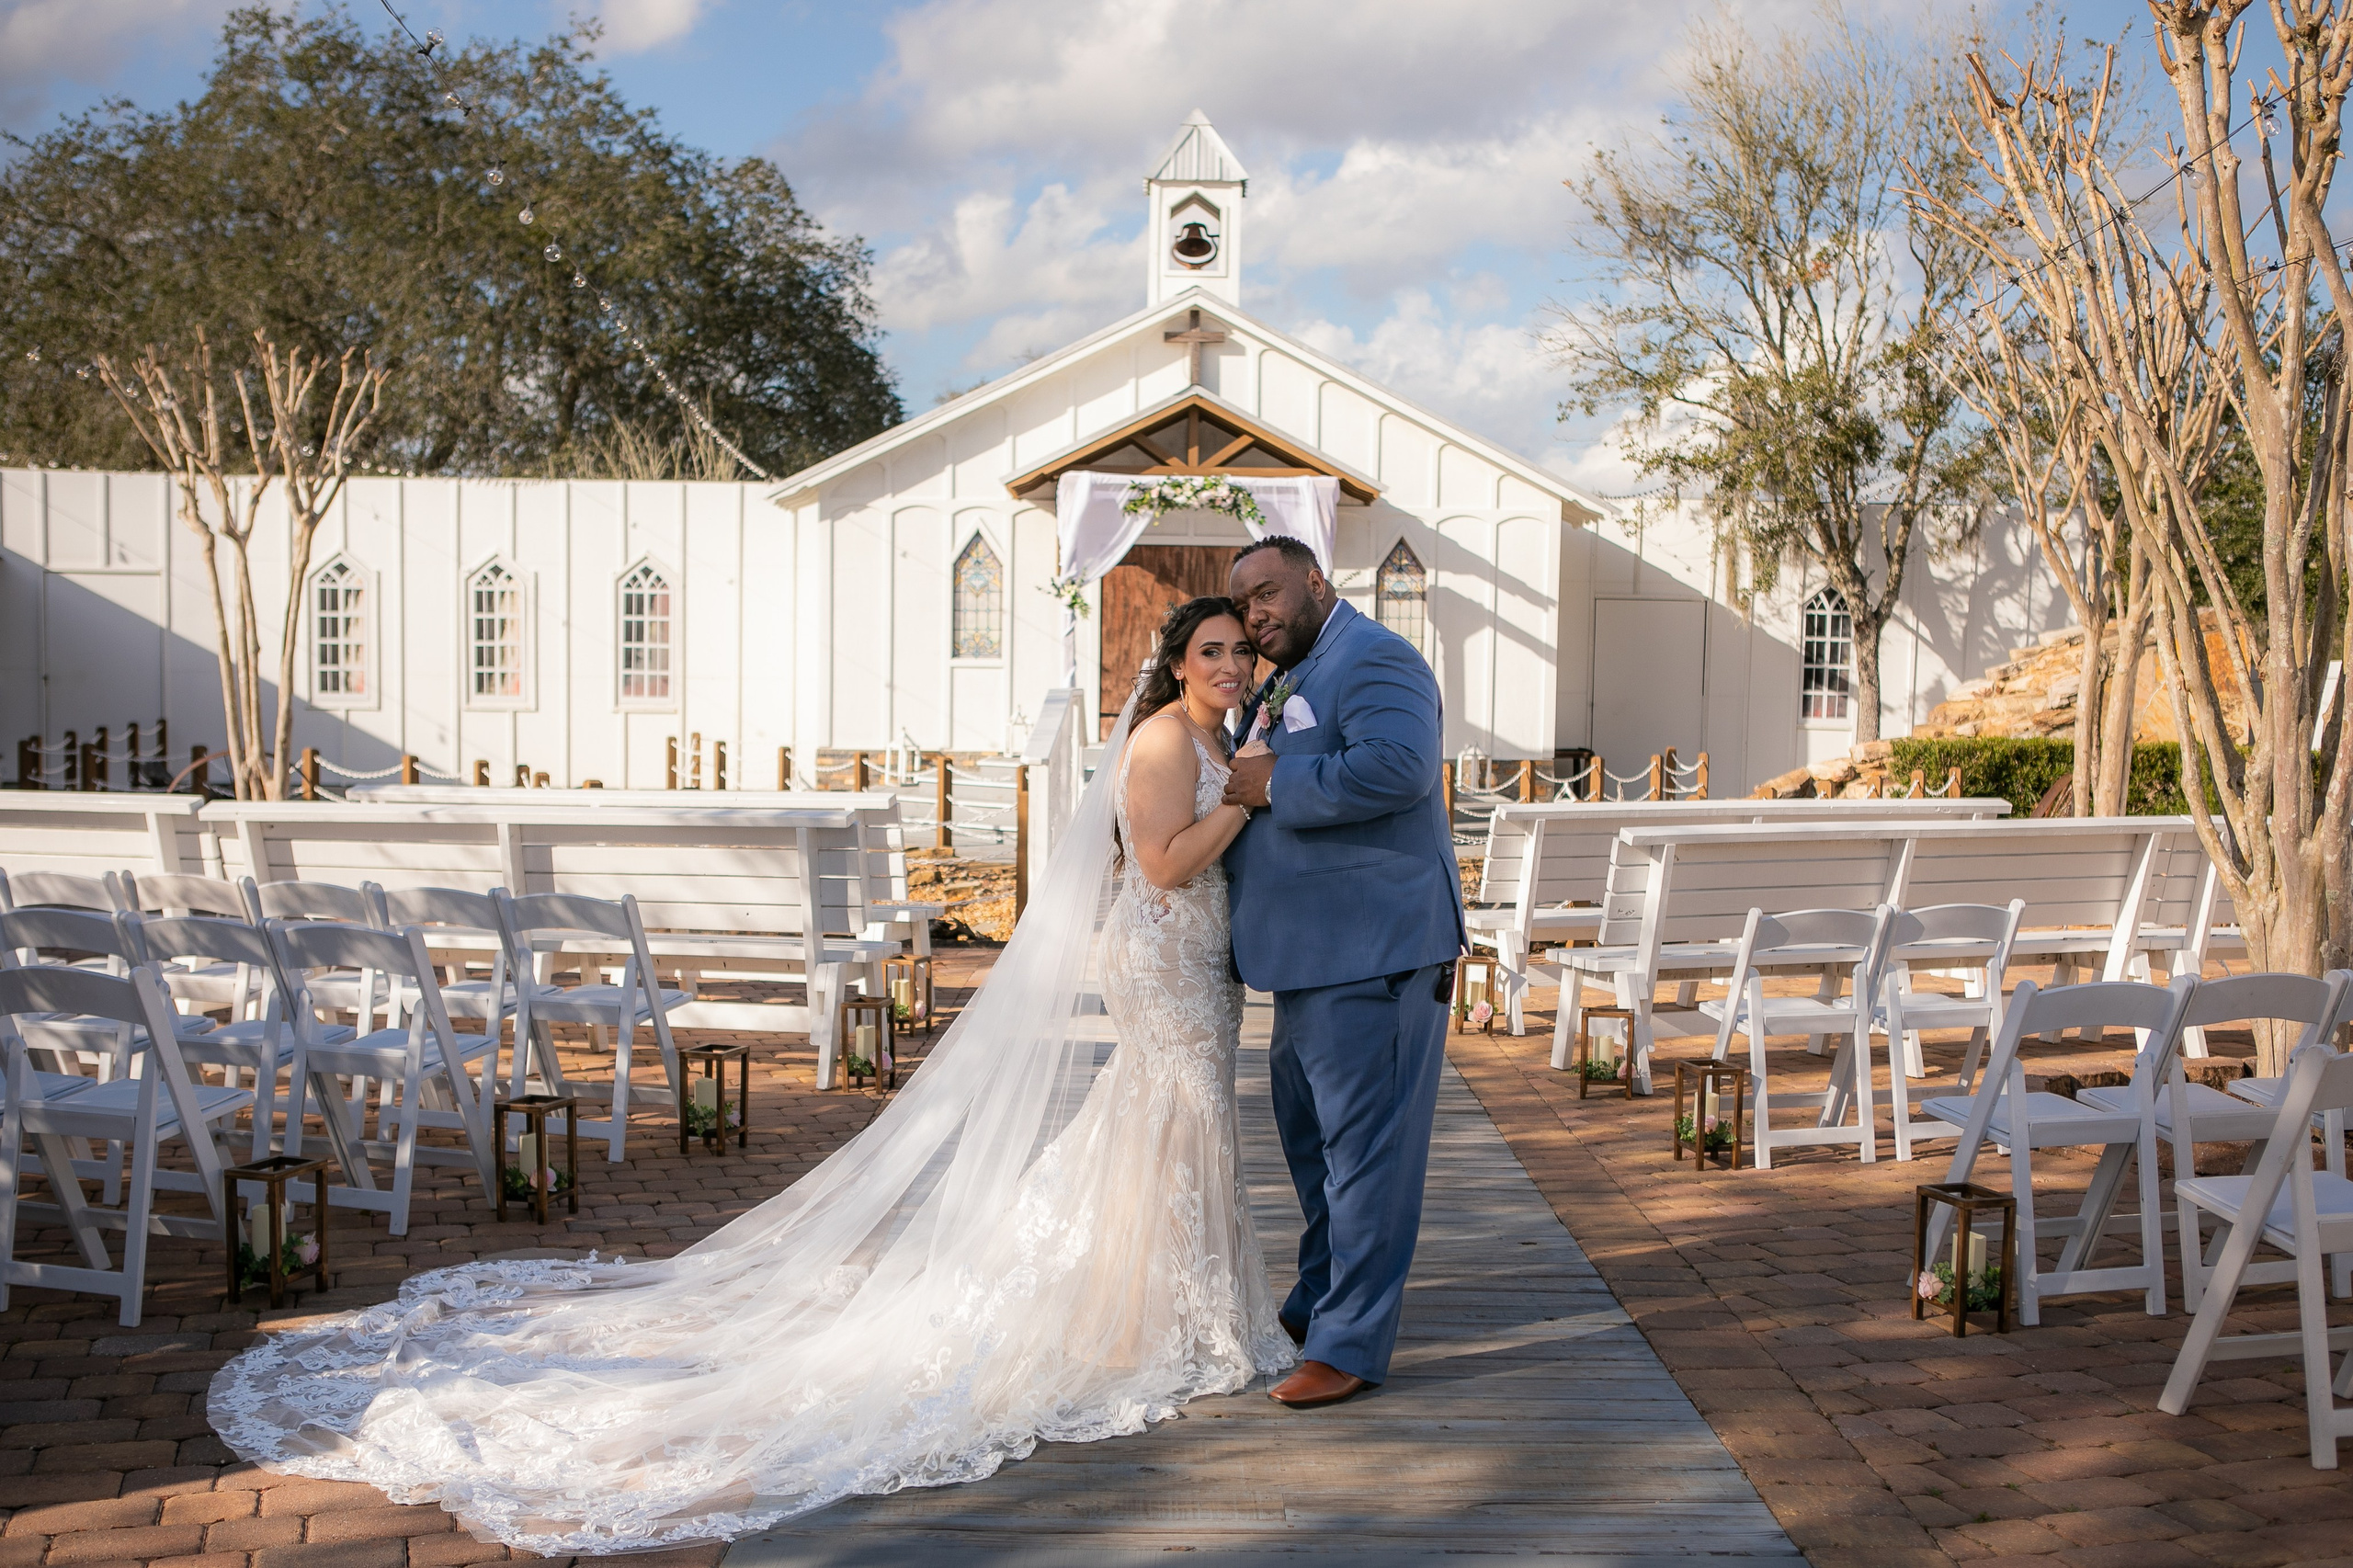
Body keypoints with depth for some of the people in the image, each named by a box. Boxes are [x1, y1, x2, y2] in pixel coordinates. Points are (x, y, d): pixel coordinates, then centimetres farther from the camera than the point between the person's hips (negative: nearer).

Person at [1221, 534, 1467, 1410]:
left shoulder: (1372, 659, -11)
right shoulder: (1281, 689, 20)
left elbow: (1396, 768, -29)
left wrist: (1275, 785, -20)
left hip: (1374, 950, -11)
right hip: (1314, 954, 11)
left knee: (1363, 1145, -5)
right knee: (1311, 1135, 20)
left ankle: (1350, 1346, 0)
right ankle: (1316, 1305, 35)